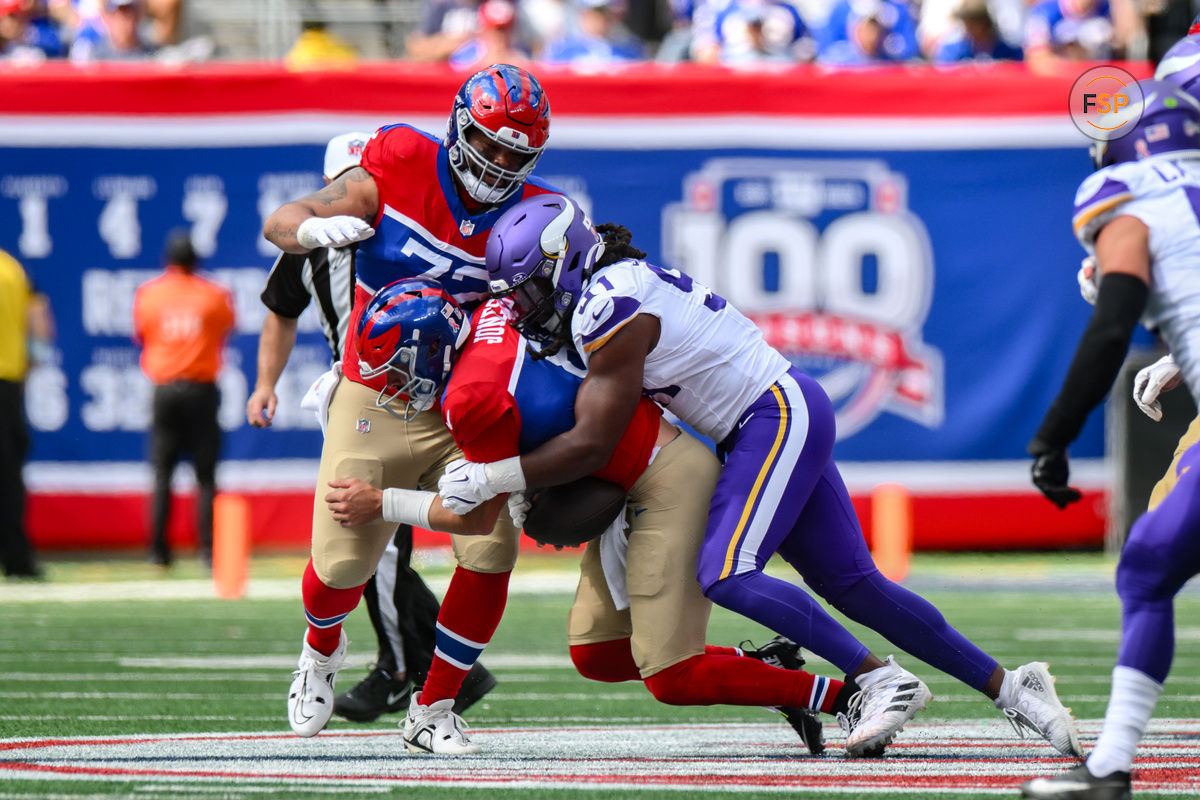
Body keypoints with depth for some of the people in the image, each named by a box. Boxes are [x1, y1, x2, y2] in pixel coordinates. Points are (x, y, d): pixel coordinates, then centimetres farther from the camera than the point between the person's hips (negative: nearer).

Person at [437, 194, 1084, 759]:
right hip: (783, 417, 10)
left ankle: (881, 681, -14)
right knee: (853, 586, 8)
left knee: (726, 577, -19)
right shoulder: (611, 291, 11)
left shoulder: (610, 310, -17)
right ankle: (1006, 685, 12)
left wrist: (489, 478, -12)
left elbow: (591, 444, -17)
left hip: (779, 417, -10)